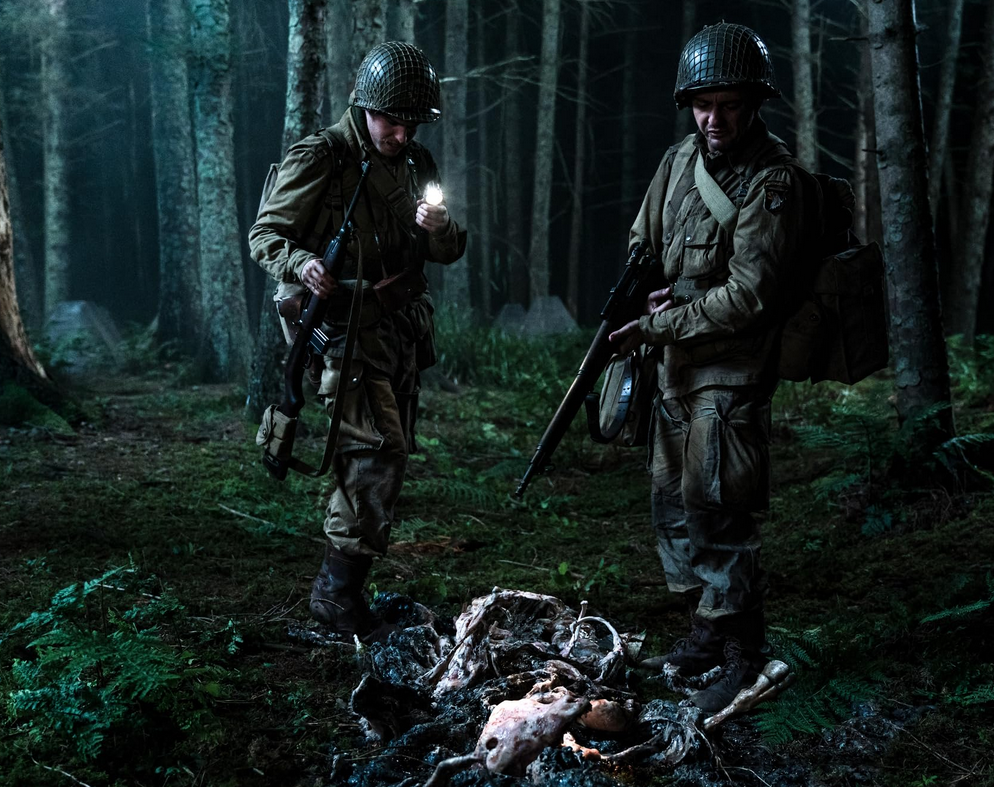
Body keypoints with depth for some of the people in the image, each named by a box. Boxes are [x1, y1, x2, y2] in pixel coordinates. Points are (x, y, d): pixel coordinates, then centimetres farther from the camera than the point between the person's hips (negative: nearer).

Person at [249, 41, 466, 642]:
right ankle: (339, 592, -9)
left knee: (389, 456, 11)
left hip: (401, 328, 8)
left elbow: (451, 253, 15)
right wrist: (300, 264, -28)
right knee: (376, 448, -18)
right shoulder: (320, 160, -8)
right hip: (344, 323, -8)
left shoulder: (417, 164, 11)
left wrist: (441, 228, -9)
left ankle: (341, 586, 25)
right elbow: (265, 234, -6)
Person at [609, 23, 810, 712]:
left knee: (716, 509, -10)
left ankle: (744, 655, 1)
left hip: (733, 370, -8)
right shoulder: (679, 161, 7)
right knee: (674, 501, 14)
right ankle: (708, 624, 29)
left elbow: (749, 296, -21)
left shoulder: (773, 179, -16)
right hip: (676, 365, 8)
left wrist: (657, 326, -18)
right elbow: (642, 245, 17)